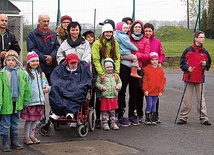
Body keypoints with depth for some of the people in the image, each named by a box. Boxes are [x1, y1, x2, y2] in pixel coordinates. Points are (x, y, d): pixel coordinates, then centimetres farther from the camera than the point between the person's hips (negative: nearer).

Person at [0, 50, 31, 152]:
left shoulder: (22, 73, 1)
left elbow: (26, 88, 9)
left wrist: (26, 100, 11)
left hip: (18, 103, 4)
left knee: (15, 123, 16)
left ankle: (14, 141, 28)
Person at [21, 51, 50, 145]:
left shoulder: (41, 73, 15)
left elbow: (45, 83, 20)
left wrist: (47, 88, -4)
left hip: (39, 100, 6)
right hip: (30, 101, -6)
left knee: (36, 119, 12)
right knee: (29, 119, -1)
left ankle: (32, 136, 24)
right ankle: (26, 137, 12)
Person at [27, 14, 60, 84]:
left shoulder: (53, 34, 17)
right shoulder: (32, 35, 3)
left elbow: (57, 47, 8)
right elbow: (32, 49, -7)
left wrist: (52, 56, -13)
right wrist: (44, 59, -12)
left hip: (52, 67, 4)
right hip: (38, 68, -4)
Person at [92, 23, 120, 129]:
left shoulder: (115, 44, 10)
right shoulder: (97, 43, -3)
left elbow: (117, 59, 7)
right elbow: (95, 60, -8)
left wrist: (116, 72, -6)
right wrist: (101, 73, -17)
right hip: (100, 74, -4)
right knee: (99, 97, -1)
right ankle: (98, 119, 7)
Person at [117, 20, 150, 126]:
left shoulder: (145, 42, 14)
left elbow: (146, 56, 3)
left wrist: (136, 55, -13)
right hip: (125, 66, -2)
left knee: (134, 92, 8)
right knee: (122, 90, -7)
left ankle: (131, 115, 19)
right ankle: (120, 116, -4)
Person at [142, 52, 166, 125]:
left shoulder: (160, 70, 7)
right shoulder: (146, 69, -4)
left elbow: (162, 81, 8)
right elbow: (144, 80, -6)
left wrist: (161, 91, 3)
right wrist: (145, 90, -10)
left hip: (156, 91, 4)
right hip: (148, 91, -4)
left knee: (154, 105, 10)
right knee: (149, 105, -3)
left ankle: (153, 119, 17)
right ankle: (147, 119, 8)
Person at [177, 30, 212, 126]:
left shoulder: (204, 52, 5)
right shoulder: (188, 50, -3)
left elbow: (208, 64, 15)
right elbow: (182, 62, 1)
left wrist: (205, 64, -6)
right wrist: (187, 68, -15)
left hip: (200, 78, 2)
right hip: (189, 78, -2)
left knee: (201, 99, 5)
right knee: (187, 99, 4)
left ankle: (203, 118, 10)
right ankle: (183, 117, 12)